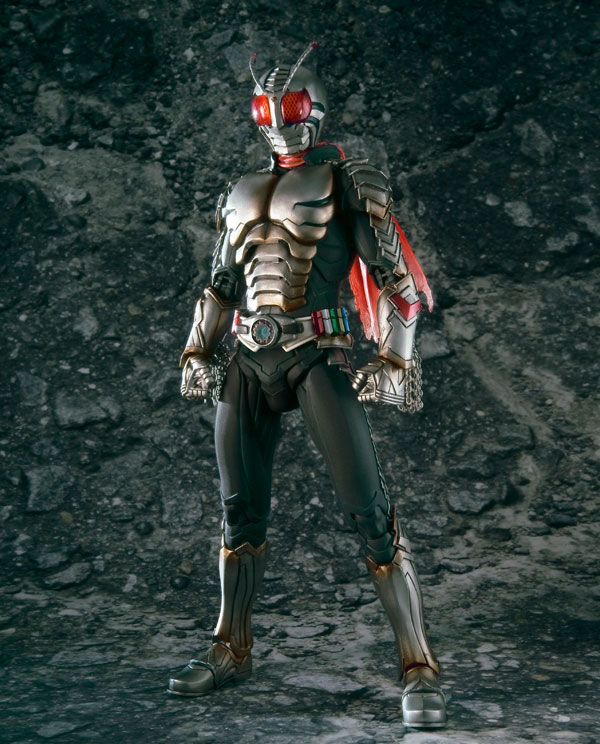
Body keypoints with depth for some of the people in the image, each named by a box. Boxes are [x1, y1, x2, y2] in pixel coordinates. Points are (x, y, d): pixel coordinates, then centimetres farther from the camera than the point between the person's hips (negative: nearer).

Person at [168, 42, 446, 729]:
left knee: (368, 511, -11)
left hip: (317, 358, -5)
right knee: (240, 511, 11)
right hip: (248, 363, 6)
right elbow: (219, 284, 23)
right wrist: (197, 353, 14)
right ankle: (231, 652, 27)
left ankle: (419, 672, -4)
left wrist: (393, 362, -12)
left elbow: (395, 279, -3)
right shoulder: (243, 194, 19)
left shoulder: (345, 184, 3)